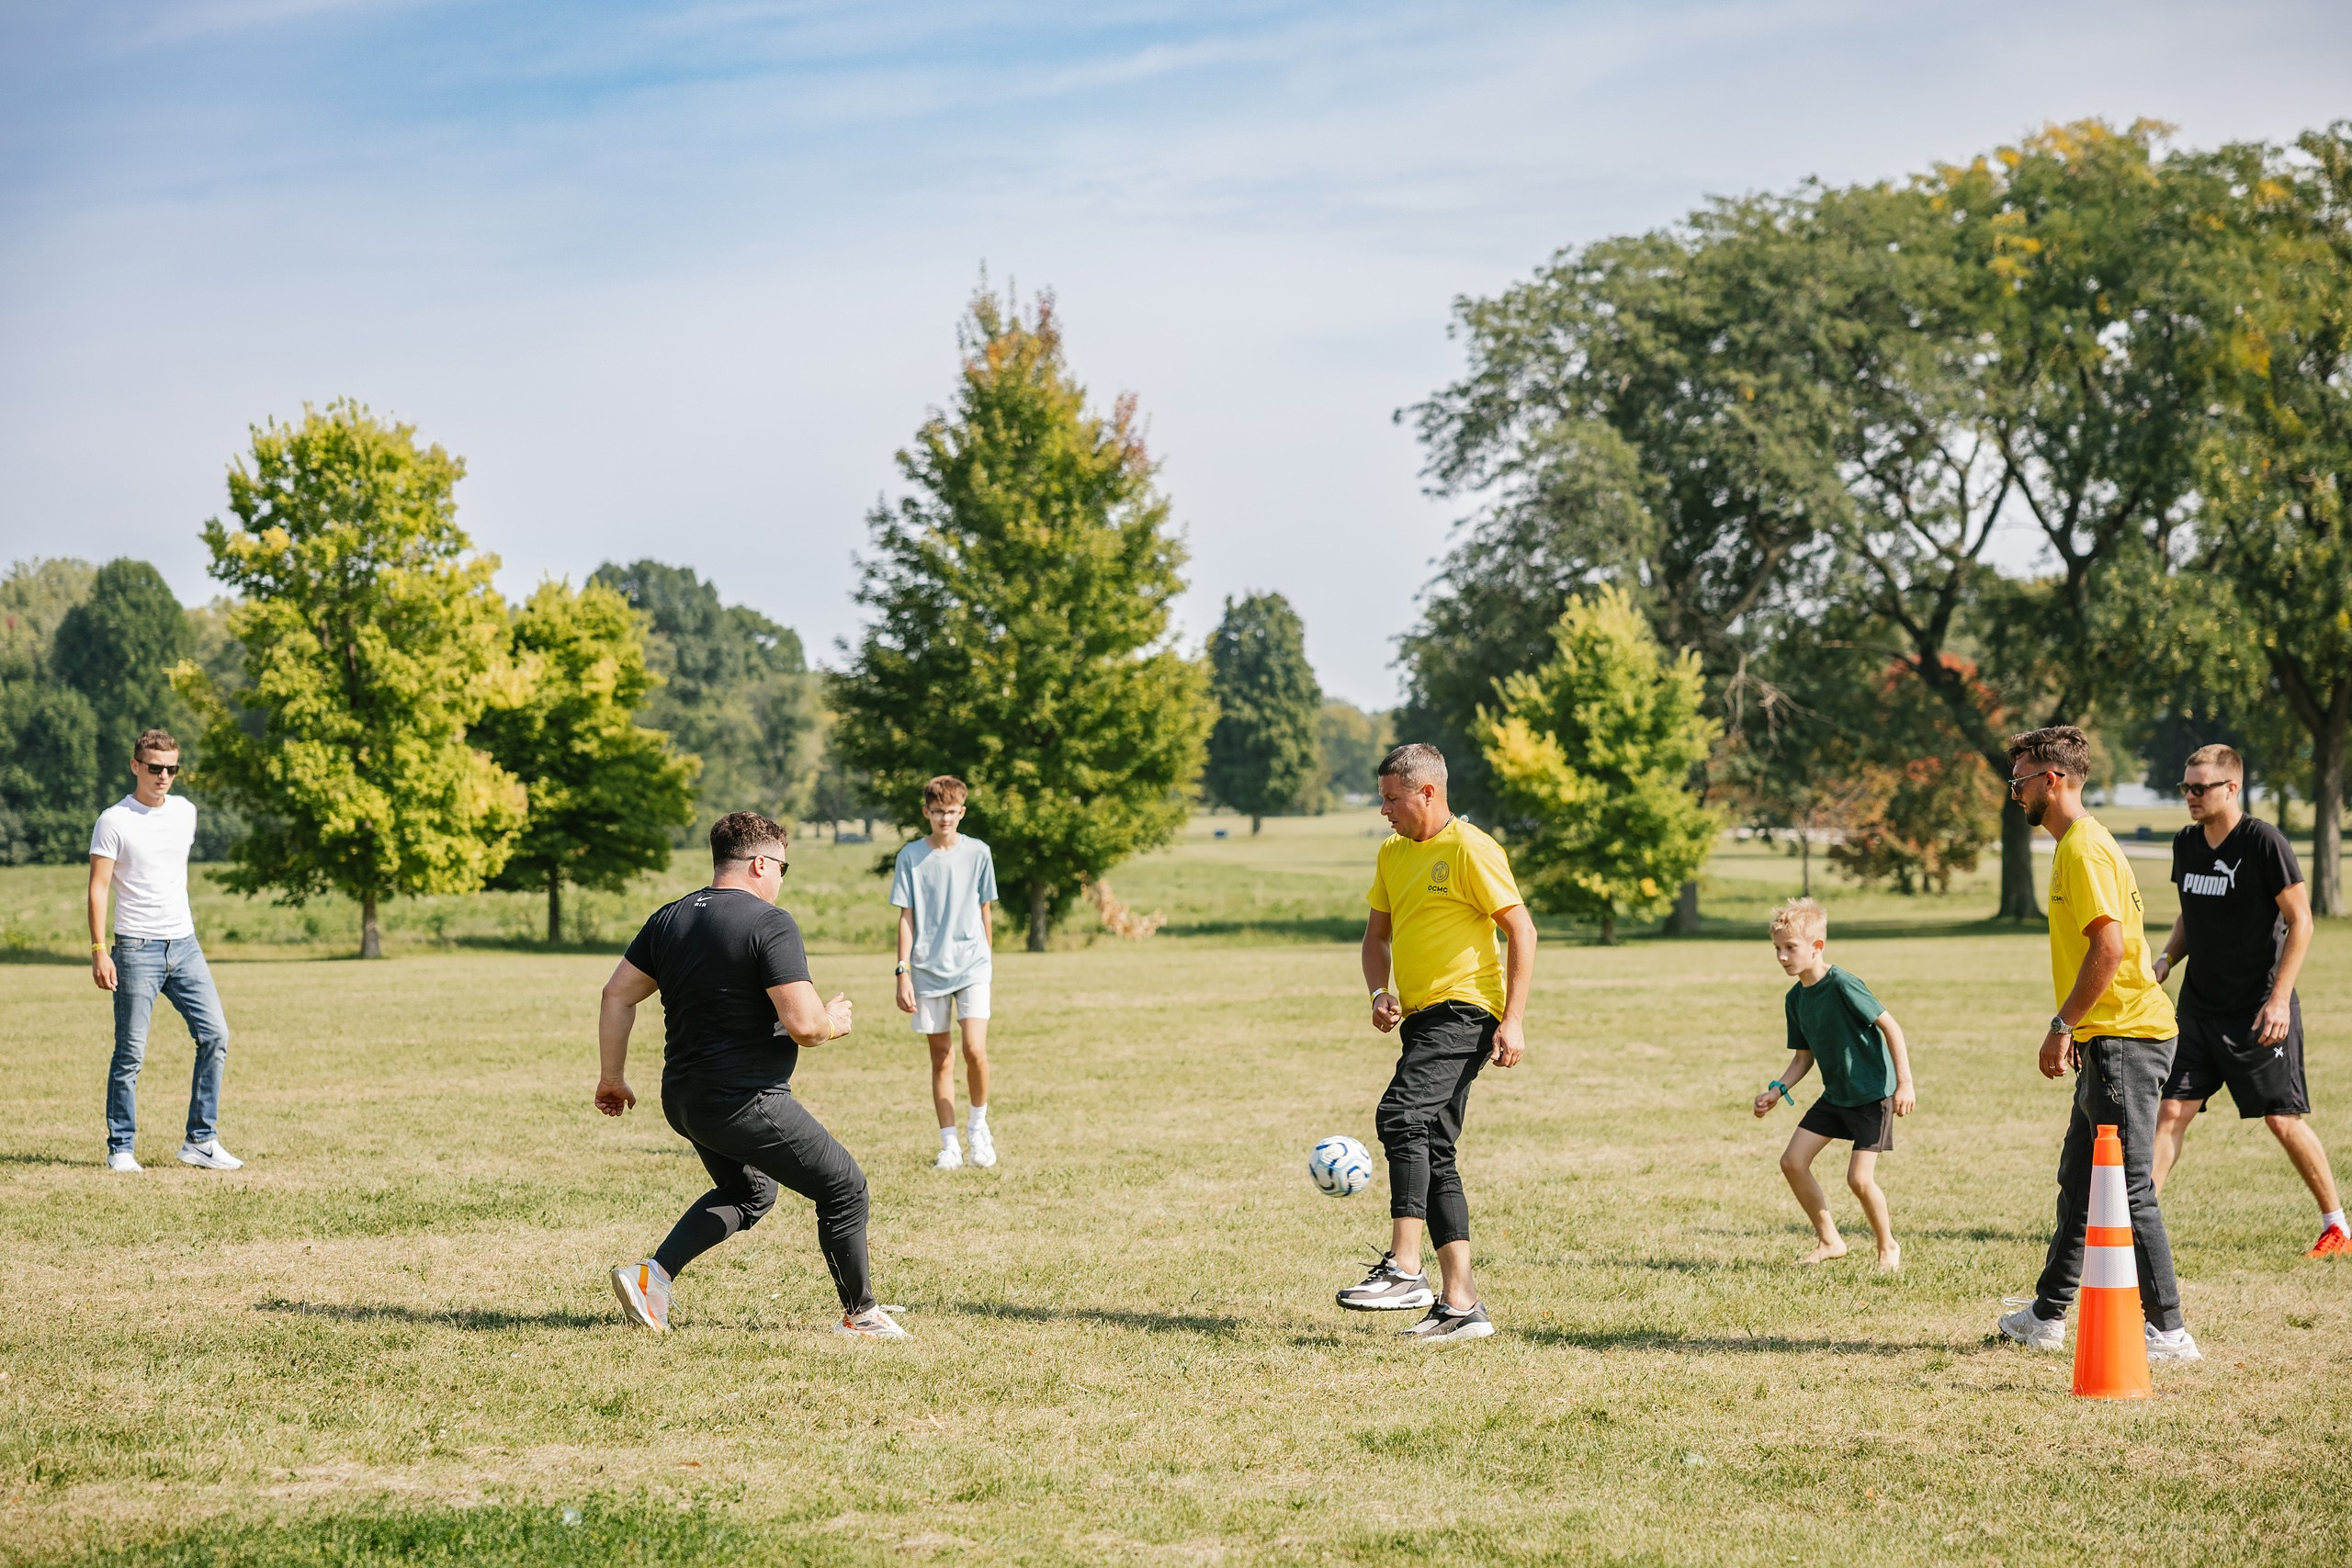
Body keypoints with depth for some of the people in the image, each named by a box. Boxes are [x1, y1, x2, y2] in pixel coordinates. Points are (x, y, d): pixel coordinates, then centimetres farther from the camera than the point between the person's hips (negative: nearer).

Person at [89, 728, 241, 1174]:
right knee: (130, 1053, -4)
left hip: (184, 945, 6)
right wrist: (99, 950, -16)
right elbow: (99, 887, -9)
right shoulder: (114, 821, -6)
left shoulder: (185, 812, 11)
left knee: (215, 1036, -2)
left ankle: (200, 1141, 4)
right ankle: (120, 1149, 5)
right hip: (137, 949, -5)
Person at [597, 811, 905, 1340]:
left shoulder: (670, 918, 7)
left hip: (682, 1100, 8)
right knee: (845, 1188, 9)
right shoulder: (769, 924, -16)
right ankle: (861, 1315, 19)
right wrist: (833, 1020, 0)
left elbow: (617, 994, 9)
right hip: (747, 1105, -8)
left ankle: (653, 1275, 14)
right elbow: (804, 1026, -23)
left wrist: (611, 1077, 18)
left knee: (748, 1195, 30)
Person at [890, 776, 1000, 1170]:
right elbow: (906, 917, 2)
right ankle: (949, 1144, 11)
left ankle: (979, 1127, 8)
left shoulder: (978, 853, 4)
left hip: (972, 965, 0)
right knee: (941, 1058, 4)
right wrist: (903, 973, -4)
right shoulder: (911, 856, 2)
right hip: (928, 970, 0)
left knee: (974, 1050, -14)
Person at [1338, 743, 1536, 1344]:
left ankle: (1404, 1270, -26)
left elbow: (1522, 931, -11)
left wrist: (1513, 1020, -16)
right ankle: (1460, 1305, 9)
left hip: (1464, 1011, -9)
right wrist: (1380, 993, 4)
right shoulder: (1393, 853, 15)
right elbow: (1377, 934, 24)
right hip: (1422, 1017, 9)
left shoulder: (1470, 849, -9)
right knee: (1434, 1152, 6)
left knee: (1400, 1116, -25)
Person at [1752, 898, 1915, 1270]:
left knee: (1859, 1177, -13)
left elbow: (1890, 1026, -19)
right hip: (1836, 1093, 8)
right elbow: (1803, 1057, 11)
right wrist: (1777, 1090, -5)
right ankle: (1829, 1240, 15)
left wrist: (1905, 1083, -22)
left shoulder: (1843, 985, -22)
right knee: (1792, 1161, 1)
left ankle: (1888, 1246, 12)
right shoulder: (1796, 998, 2)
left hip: (1872, 1092, -8)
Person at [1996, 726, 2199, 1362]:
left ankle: (2168, 1331, -8)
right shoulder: (2076, 844, 18)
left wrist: (2061, 1026, -18)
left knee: (2129, 1189, -9)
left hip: (2124, 1039, -11)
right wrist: (2073, 1030, 23)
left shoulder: (2084, 849, -15)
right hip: (2108, 1039, 11)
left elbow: (2109, 948, -23)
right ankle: (2047, 1316, 27)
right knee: (2078, 1182, 18)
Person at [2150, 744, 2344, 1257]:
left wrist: (2280, 999, -17)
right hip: (2199, 1008, 6)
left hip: (2258, 1011, -6)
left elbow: (2301, 923, -12)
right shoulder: (2186, 844, 7)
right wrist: (2165, 960, 1)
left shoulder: (2263, 842, -13)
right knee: (2172, 1109, -1)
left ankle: (2336, 1225, 12)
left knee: (2283, 1119, -2)